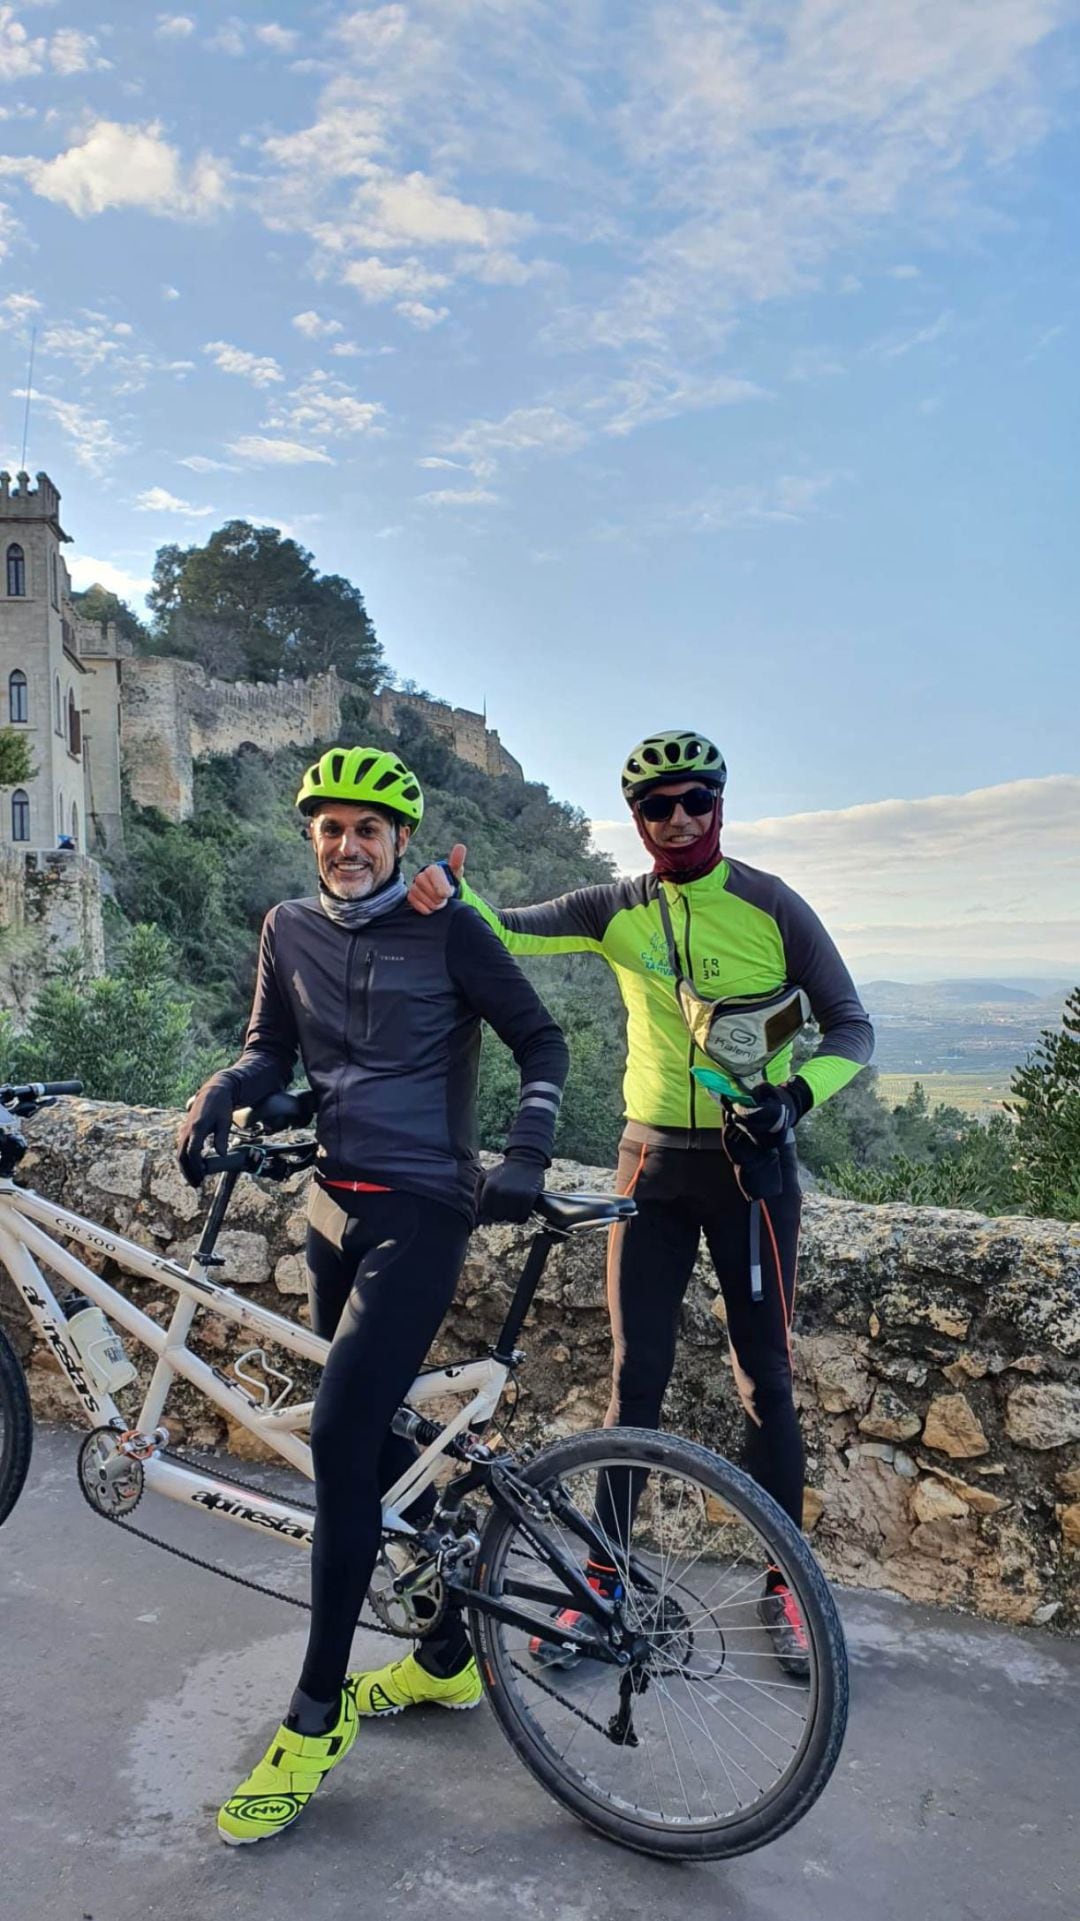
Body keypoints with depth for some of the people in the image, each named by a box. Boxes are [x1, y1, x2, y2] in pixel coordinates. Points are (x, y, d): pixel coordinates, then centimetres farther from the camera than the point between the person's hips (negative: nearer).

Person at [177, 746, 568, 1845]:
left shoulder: (449, 932, -6)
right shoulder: (290, 930, 9)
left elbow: (541, 1043, -3)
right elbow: (273, 1049, 14)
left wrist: (524, 1157, -16)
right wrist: (220, 1095, -7)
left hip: (422, 1208, -6)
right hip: (335, 1205, 6)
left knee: (341, 1436, -13)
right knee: (376, 1438, 13)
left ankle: (317, 1713, 4)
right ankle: (450, 1656, 31)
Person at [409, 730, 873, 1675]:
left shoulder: (771, 906, -6)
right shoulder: (618, 910, 1)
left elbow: (851, 1027, -2)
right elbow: (511, 931, -13)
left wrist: (795, 1095, -21)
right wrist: (451, 894, -35)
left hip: (752, 1163, -2)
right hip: (654, 1162, 2)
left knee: (764, 1378, 7)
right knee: (635, 1377, 7)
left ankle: (785, 1581, 24)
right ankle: (606, 1577, 21)